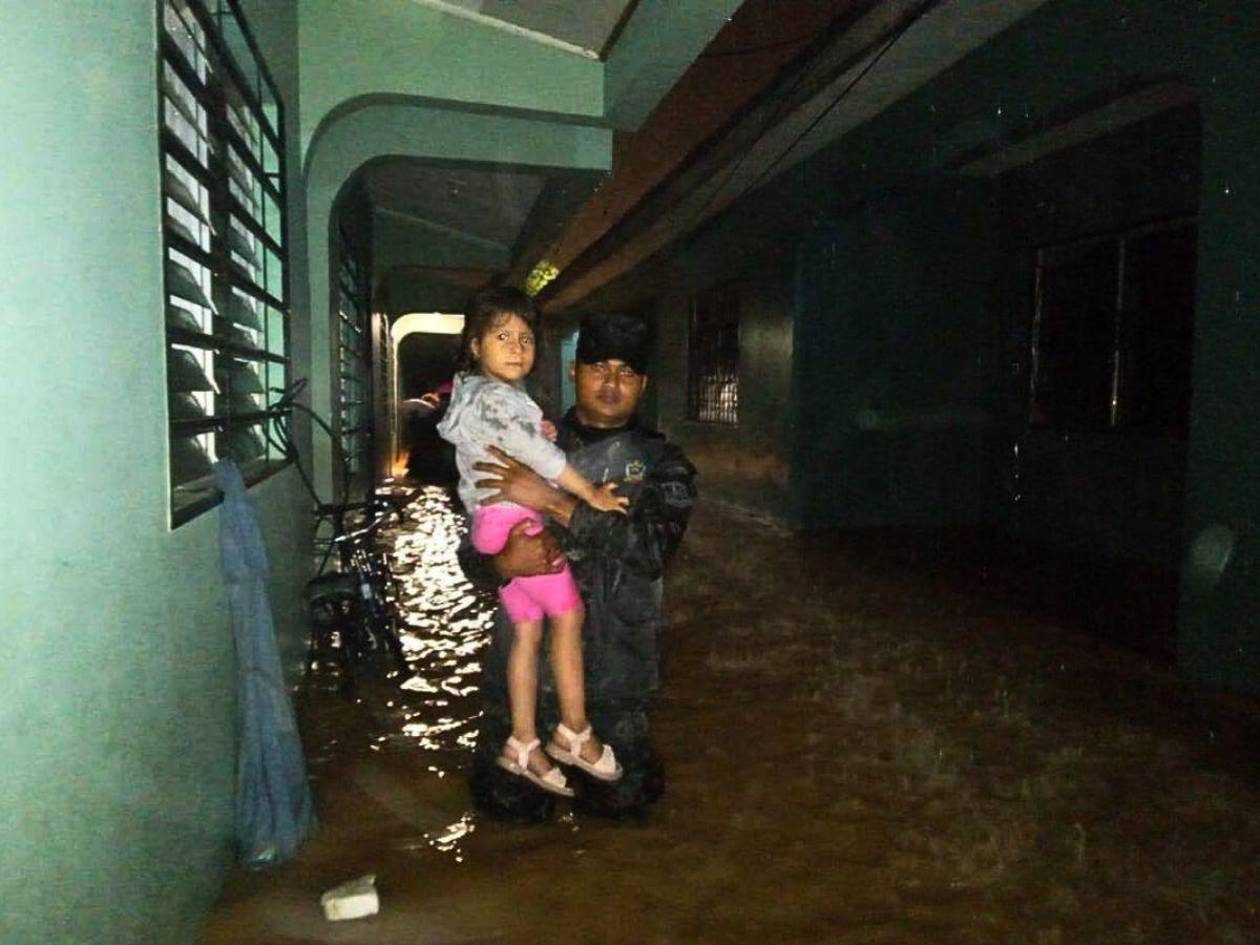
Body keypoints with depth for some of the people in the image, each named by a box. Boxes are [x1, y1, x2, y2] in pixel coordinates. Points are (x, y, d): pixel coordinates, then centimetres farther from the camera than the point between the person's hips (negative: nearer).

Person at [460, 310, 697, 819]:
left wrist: (553, 502, -27)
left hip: (612, 666, -1)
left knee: (620, 798, 1)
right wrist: (503, 564, -21)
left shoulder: (662, 463, -1)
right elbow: (472, 553, 3)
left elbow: (654, 548, -20)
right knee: (508, 800, 1)